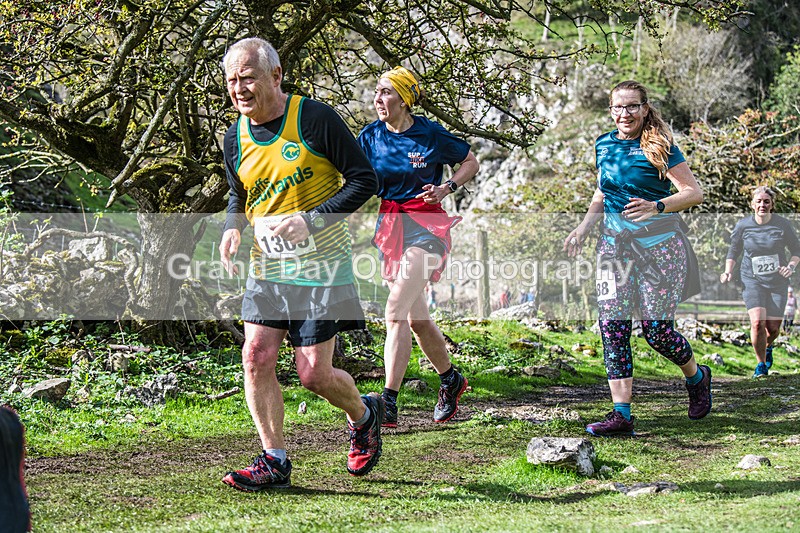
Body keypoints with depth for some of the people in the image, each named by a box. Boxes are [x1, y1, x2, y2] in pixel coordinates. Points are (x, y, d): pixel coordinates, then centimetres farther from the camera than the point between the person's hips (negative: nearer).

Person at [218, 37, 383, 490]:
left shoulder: (315, 119, -13)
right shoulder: (235, 138, 4)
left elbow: (365, 180, -10)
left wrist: (311, 220, -21)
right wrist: (233, 228, -2)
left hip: (321, 263, -5)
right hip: (267, 267, 5)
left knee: (314, 374, -4)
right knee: (257, 358, -6)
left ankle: (364, 415, 27)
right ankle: (275, 461, 5)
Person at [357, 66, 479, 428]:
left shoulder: (431, 134, -7)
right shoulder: (370, 136, 3)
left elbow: (471, 163, 7)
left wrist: (447, 187, -10)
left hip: (426, 226, -6)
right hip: (390, 225, 6)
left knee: (396, 312, -18)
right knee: (417, 318, 14)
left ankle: (388, 403, -20)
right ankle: (451, 380, 37)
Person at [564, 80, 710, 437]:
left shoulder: (659, 146, -7)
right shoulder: (603, 146, 10)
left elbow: (694, 193, -10)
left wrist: (656, 207, -25)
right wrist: (585, 225, 8)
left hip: (658, 242, -5)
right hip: (615, 242, 5)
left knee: (656, 328, -6)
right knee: (612, 326, -7)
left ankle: (697, 377, 26)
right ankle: (621, 414, -7)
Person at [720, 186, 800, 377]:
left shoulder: (783, 225, -5)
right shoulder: (743, 225, -4)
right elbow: (734, 251, 10)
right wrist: (728, 271, -5)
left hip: (777, 282, 1)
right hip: (752, 281, -1)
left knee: (773, 328, 2)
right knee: (757, 322, -20)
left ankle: (768, 347, 41)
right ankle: (761, 364, 1)